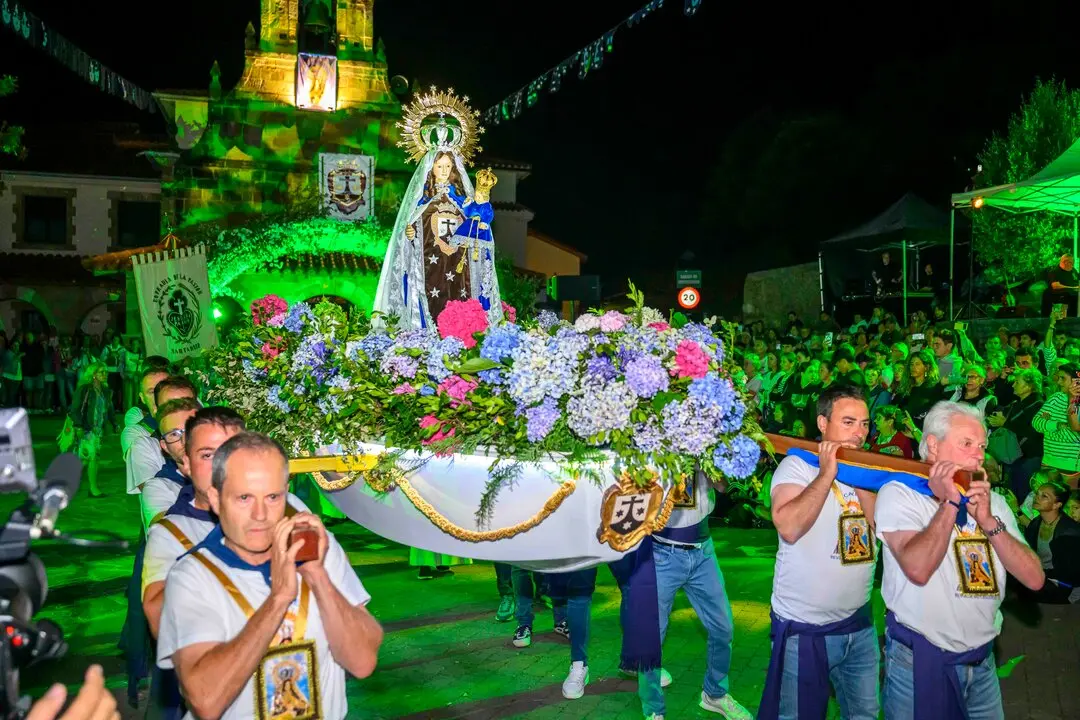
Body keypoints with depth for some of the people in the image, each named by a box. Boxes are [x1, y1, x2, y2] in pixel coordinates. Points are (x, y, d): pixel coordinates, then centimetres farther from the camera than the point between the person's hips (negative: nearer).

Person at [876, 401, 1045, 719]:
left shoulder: (993, 502, 7)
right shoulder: (898, 493, -11)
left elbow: (1034, 579, -3)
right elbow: (918, 569, -26)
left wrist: (988, 521, -15)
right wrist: (949, 503, -19)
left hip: (982, 658, 5)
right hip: (918, 658, -5)